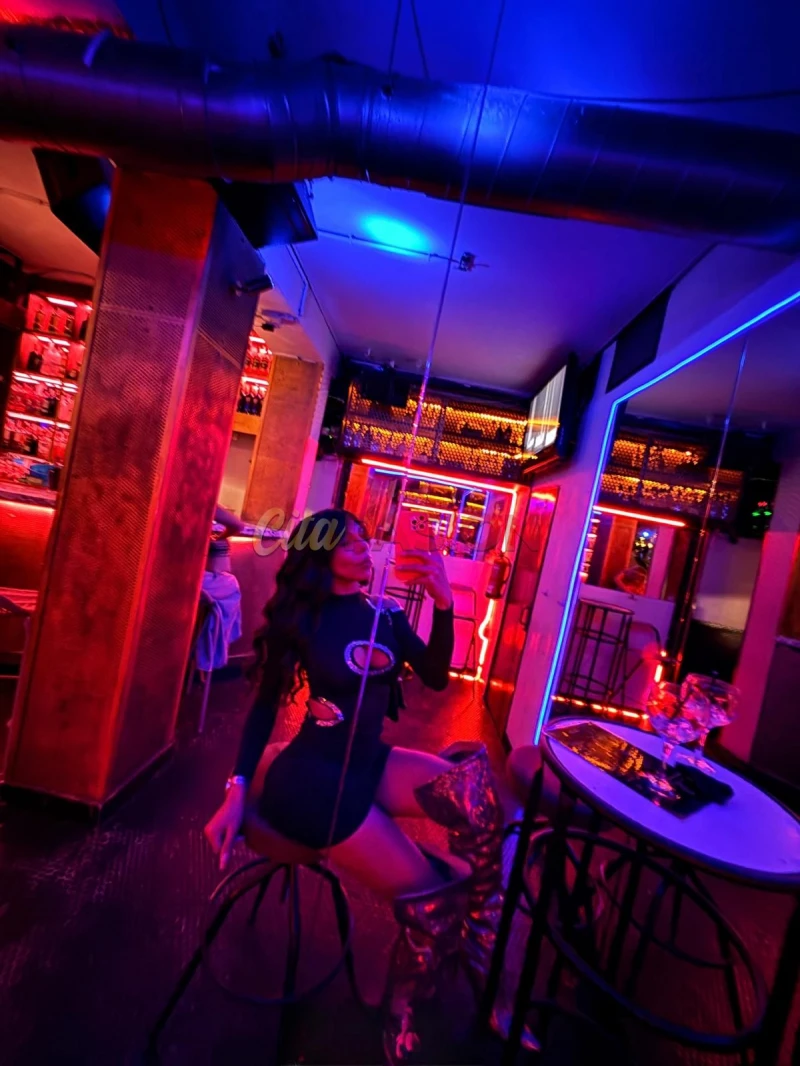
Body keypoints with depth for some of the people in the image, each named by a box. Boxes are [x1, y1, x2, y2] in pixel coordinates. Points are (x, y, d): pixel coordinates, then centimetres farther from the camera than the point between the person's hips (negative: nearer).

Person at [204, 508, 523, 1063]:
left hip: (368, 763, 4)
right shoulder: (300, 618, -5)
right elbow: (266, 704, -1)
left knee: (475, 787, -22)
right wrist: (238, 788, -11)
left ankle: (482, 959, -3)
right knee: (431, 899, -15)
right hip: (311, 775, -4)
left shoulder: (386, 614, 4)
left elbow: (436, 677, -5)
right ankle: (401, 1017, 15)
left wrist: (443, 603, -19)